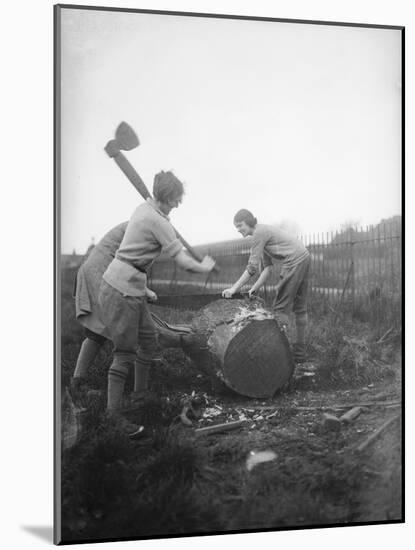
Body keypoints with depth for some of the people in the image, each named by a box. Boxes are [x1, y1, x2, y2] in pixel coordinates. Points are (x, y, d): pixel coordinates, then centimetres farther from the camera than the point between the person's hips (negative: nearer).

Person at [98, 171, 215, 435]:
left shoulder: (144, 209, 11)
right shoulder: (157, 221, -18)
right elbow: (184, 262, -16)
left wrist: (143, 288, 22)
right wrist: (206, 267, 4)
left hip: (132, 289, 9)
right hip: (121, 291, -9)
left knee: (149, 341, 16)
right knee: (125, 352, -3)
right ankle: (114, 411, 5)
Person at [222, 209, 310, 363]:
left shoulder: (259, 233, -11)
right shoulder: (263, 232, 18)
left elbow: (252, 268, -15)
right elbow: (268, 268, 15)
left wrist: (234, 288, -11)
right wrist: (255, 287, 6)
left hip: (294, 261, -10)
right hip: (304, 259, 10)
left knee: (281, 307, -7)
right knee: (299, 307, 14)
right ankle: (299, 353, 21)